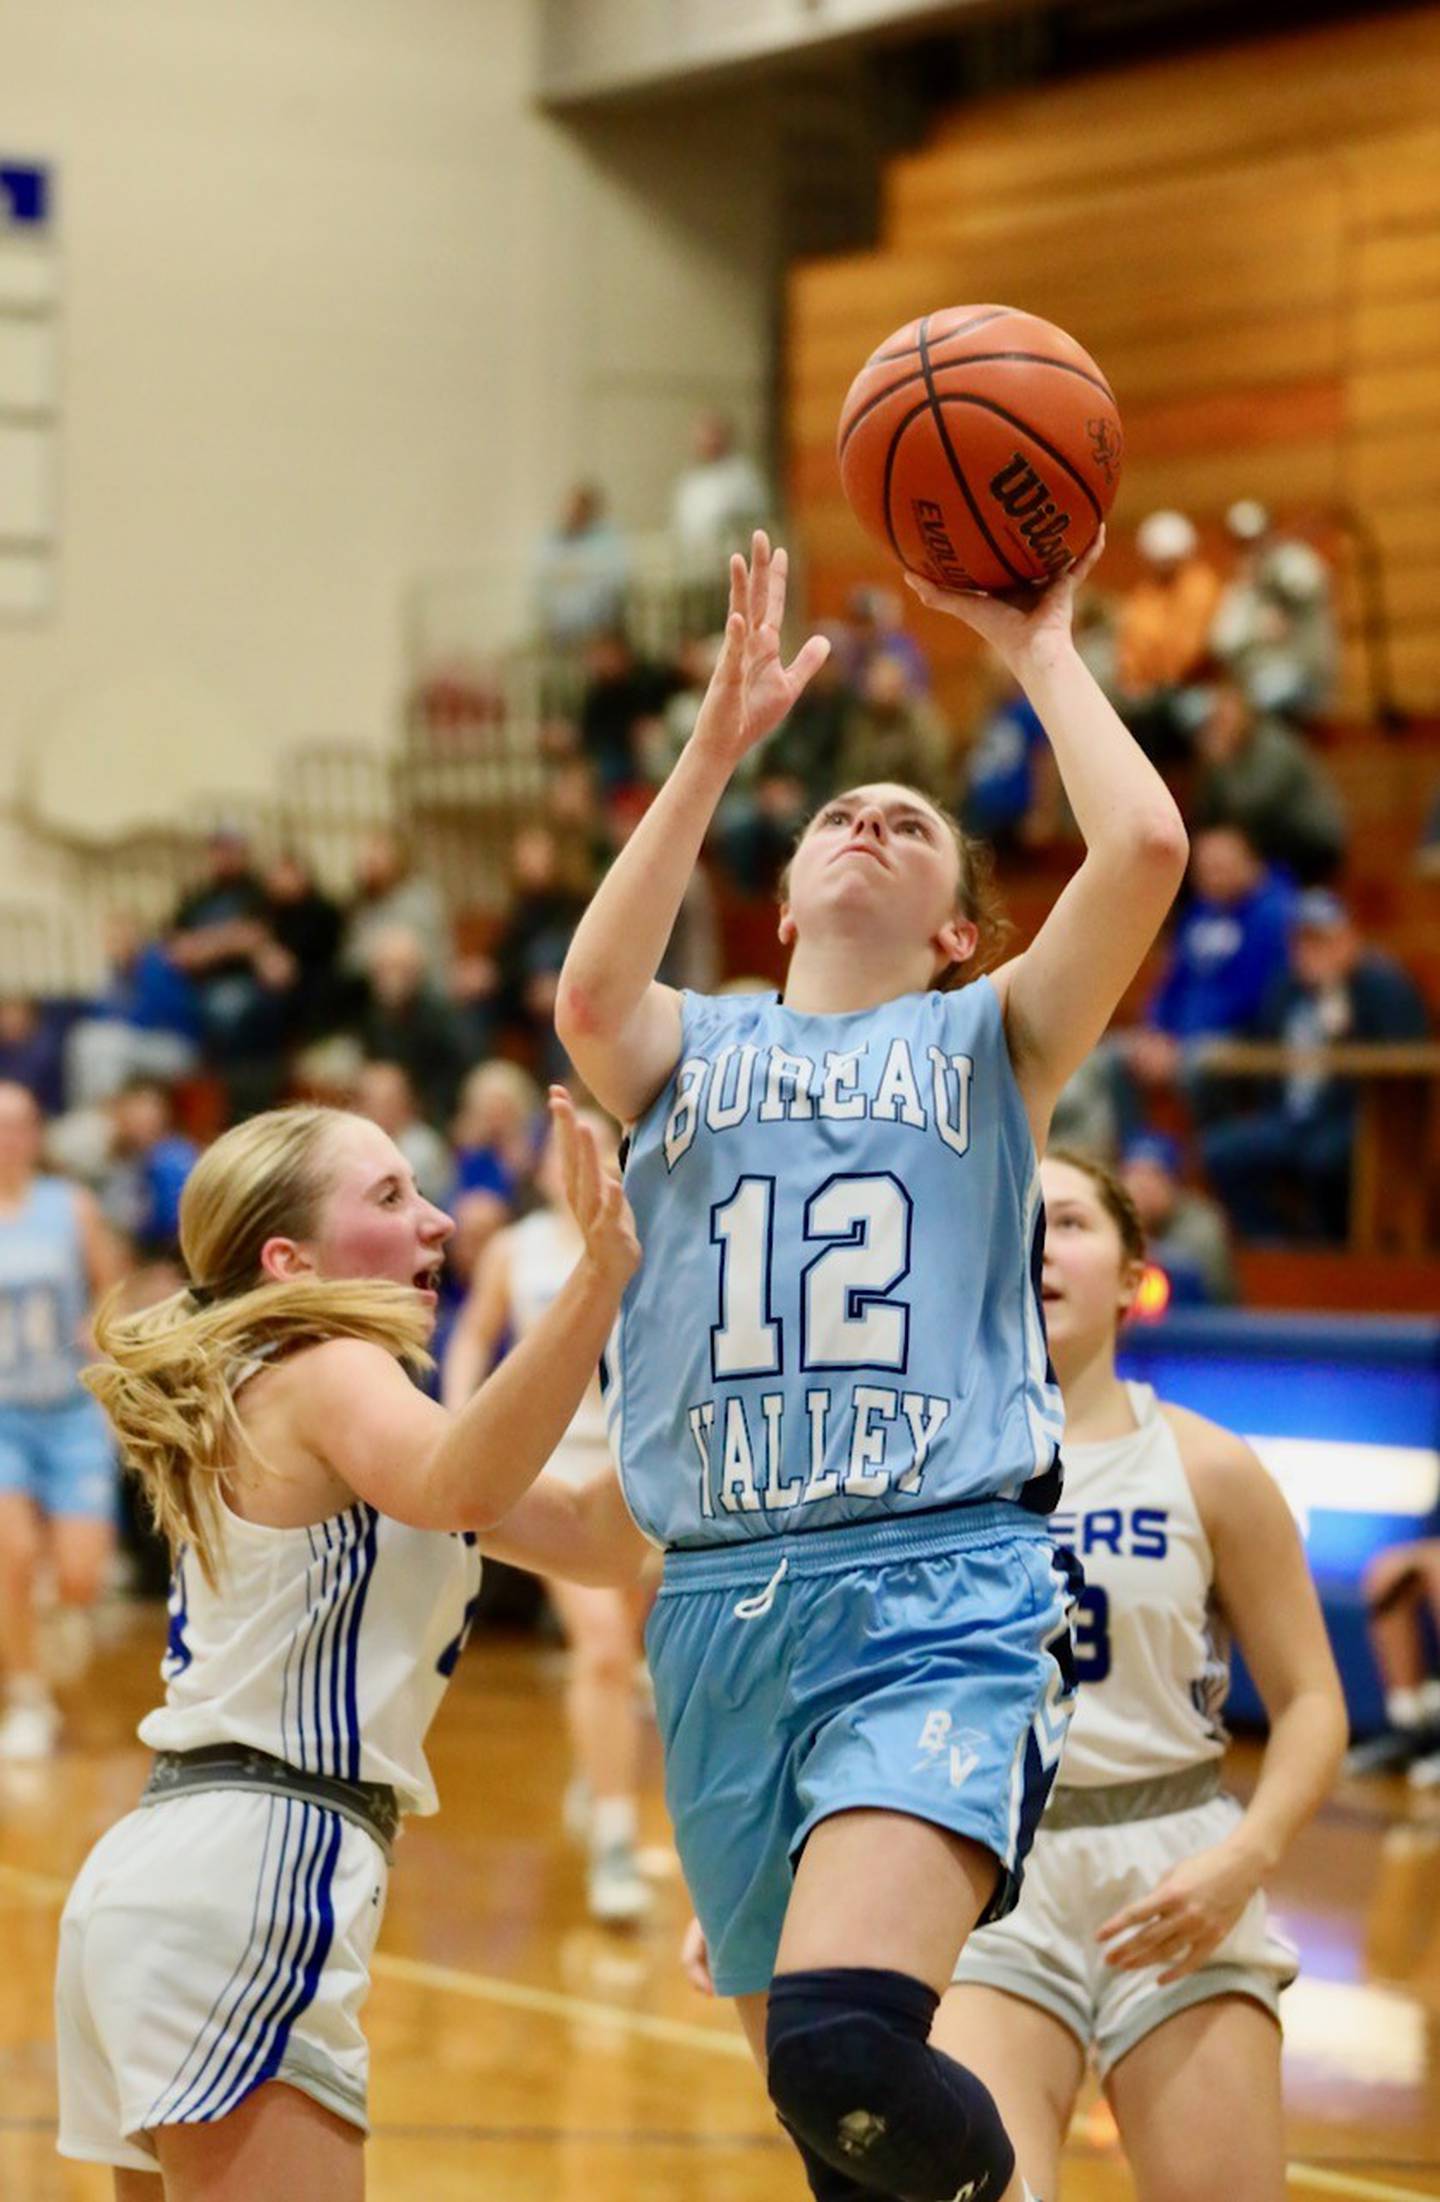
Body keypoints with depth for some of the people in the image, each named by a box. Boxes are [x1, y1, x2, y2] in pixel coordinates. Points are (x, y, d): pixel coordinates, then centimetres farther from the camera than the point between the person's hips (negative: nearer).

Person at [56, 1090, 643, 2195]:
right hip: (249, 1875, -10)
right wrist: (598, 1280, -39)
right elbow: (460, 1490, -30)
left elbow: (596, 1536, 19)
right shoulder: (328, 1372, -4)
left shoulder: (277, 1400, 24)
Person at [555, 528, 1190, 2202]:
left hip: (939, 1582, -4)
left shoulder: (984, 1040, 14)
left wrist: (1038, 648, 9)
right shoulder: (689, 1049, 18)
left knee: (847, 2037, -26)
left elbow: (1147, 846, -4)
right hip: (721, 1604, 4)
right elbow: (591, 996, -7)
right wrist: (718, 742, -9)